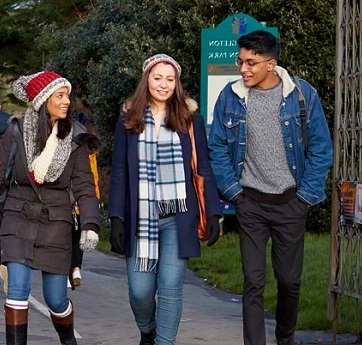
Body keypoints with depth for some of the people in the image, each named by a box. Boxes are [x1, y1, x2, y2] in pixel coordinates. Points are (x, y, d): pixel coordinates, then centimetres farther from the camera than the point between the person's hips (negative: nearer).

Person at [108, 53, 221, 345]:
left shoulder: (190, 118, 5)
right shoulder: (129, 119, 7)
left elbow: (204, 168, 6)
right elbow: (119, 172, 6)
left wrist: (213, 213, -1)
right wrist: (116, 219, -1)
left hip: (178, 219, -1)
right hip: (141, 218, 1)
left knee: (170, 288, -5)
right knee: (140, 290, 1)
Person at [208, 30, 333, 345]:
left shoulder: (303, 94, -8)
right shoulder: (230, 96, -4)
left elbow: (322, 149, -2)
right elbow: (217, 148, 5)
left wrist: (307, 195, -4)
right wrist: (232, 190, -1)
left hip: (290, 202, 0)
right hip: (250, 202, 0)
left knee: (290, 280, 11)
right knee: (254, 283, -2)